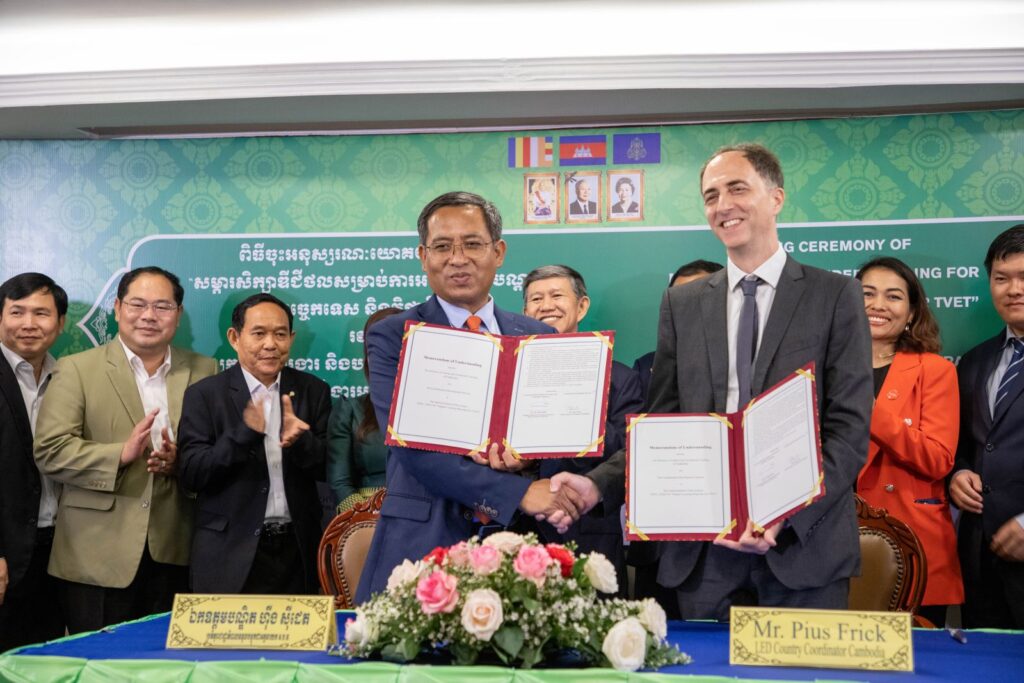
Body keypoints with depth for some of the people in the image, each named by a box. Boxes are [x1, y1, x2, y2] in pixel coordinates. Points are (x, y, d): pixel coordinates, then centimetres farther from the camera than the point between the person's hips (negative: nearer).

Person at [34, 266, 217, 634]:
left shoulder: (203, 371, 11)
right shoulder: (76, 369, 3)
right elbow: (50, 451, -6)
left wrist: (182, 461, -12)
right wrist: (121, 454, -19)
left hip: (175, 557, 2)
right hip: (99, 557, -2)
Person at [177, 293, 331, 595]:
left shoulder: (313, 391, 5)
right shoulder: (204, 394, -2)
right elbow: (190, 475, -9)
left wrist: (299, 440, -19)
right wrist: (245, 433, -23)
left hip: (297, 551, 2)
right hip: (231, 555, -2)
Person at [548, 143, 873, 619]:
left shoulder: (836, 295, 2)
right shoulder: (681, 304, 11)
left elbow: (849, 428, -5)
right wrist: (597, 485, -9)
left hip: (804, 545, -2)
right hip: (703, 549, 2)